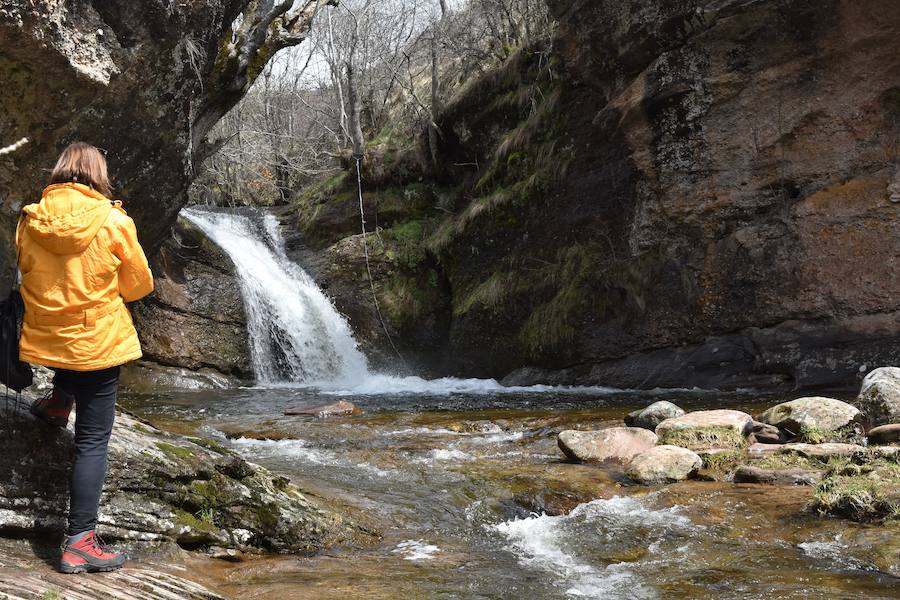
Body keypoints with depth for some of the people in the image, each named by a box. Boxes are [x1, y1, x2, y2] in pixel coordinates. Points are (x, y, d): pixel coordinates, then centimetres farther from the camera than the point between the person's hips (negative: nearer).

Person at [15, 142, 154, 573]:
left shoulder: (31, 219, -3)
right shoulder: (114, 221, -13)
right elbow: (138, 285, -2)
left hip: (44, 340, 5)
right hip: (97, 343, -4)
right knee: (92, 442, 3)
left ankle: (58, 401, 37)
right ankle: (80, 542, 5)